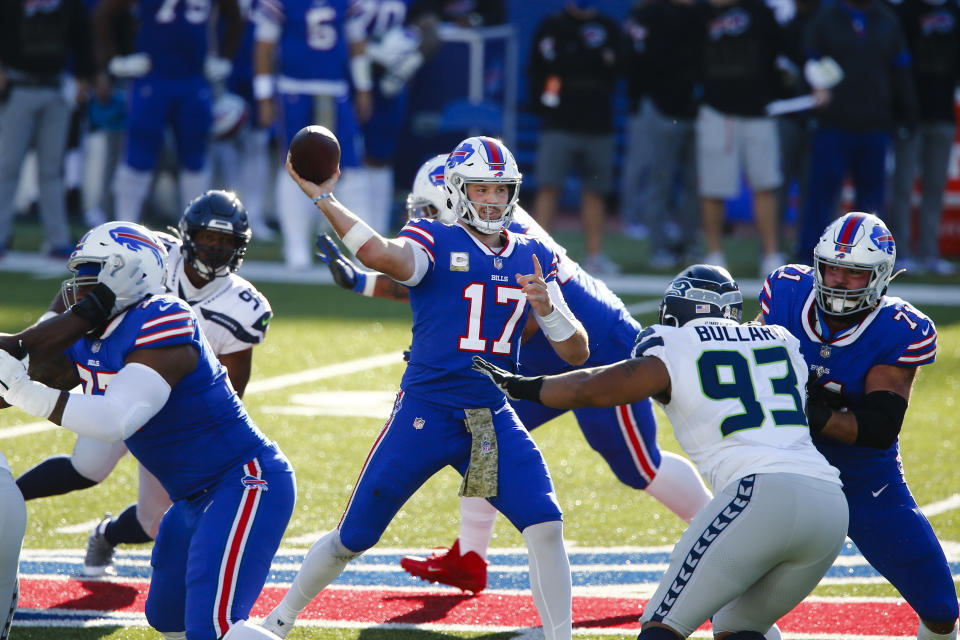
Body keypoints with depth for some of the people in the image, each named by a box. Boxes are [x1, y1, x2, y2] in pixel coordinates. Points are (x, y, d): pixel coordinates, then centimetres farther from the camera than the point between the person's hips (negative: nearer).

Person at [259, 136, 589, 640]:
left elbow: (576, 353, 8)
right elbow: (383, 256, -31)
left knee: (546, 527, -15)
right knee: (353, 538, 7)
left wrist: (546, 307, -11)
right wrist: (321, 198, -32)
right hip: (425, 414, -3)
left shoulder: (534, 258, 9)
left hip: (494, 419, 3)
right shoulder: (436, 242, -6)